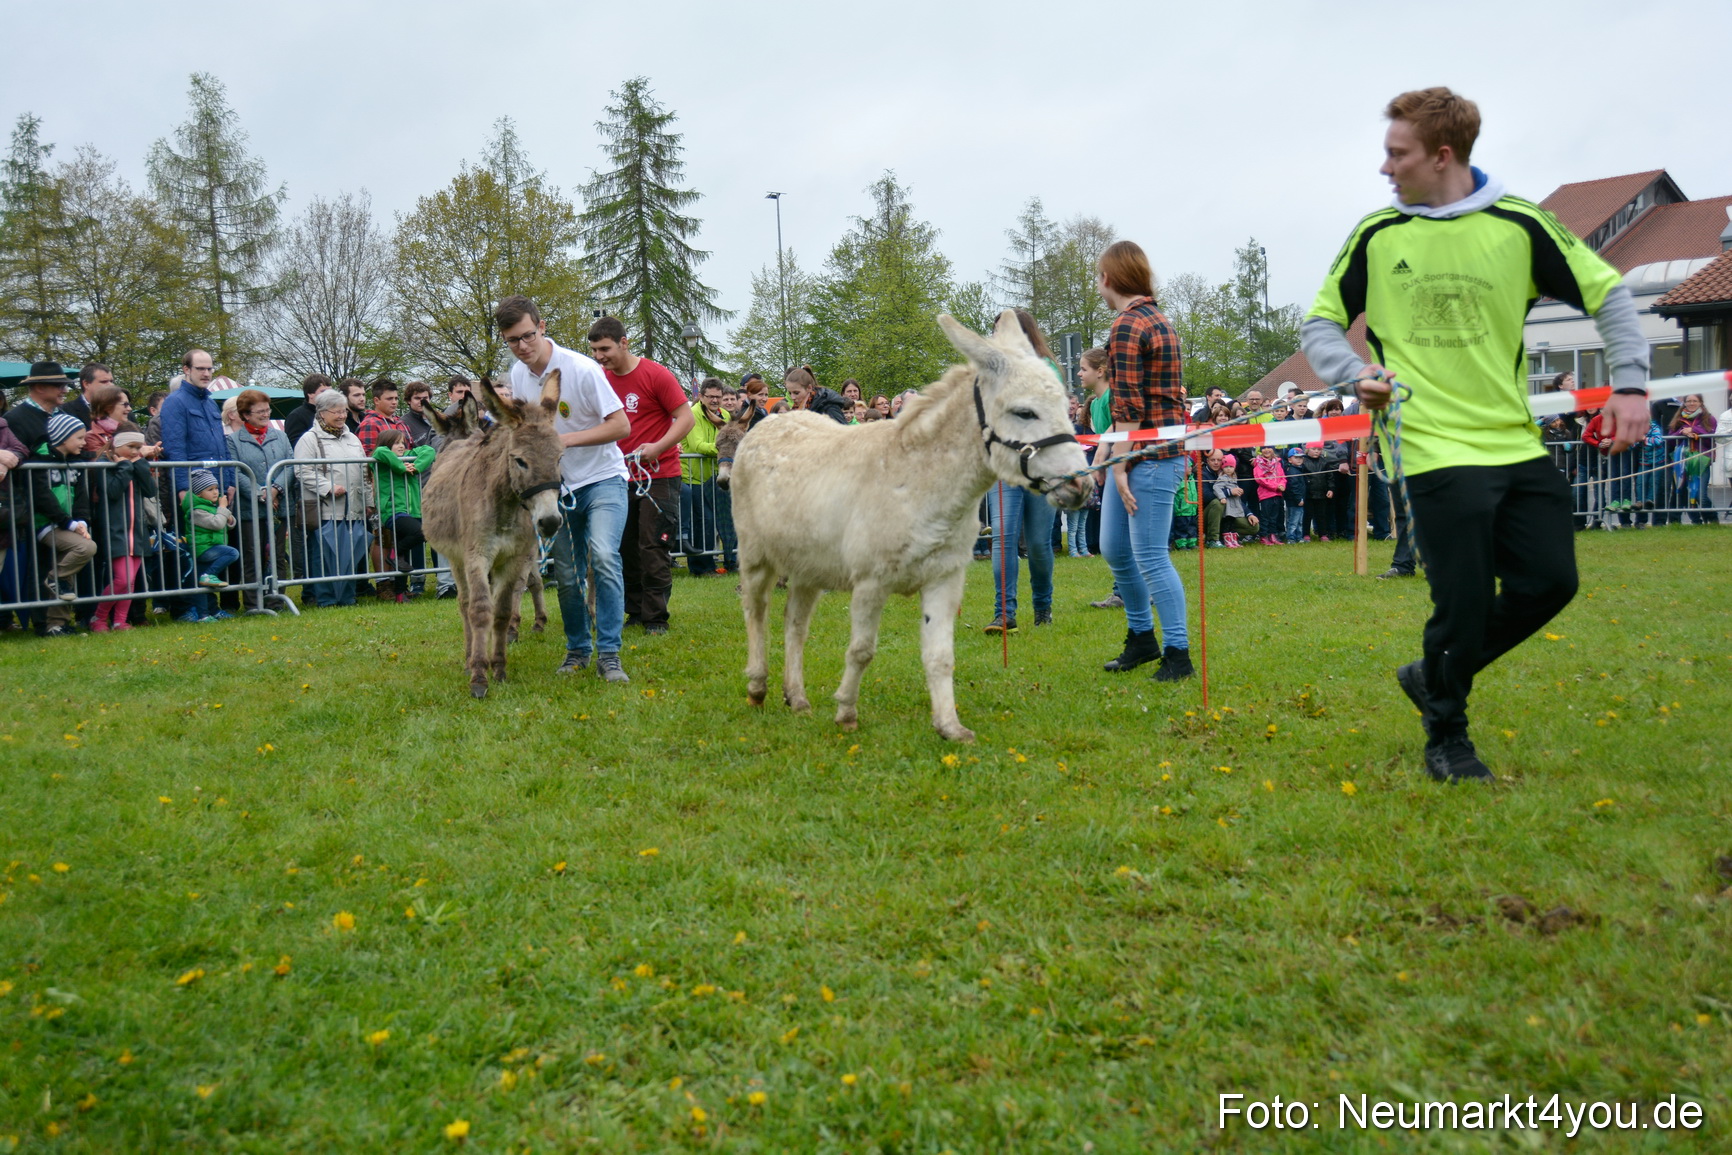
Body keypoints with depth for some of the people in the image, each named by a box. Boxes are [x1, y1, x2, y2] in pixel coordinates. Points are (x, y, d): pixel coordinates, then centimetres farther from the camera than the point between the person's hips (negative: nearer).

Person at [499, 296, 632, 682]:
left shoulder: (582, 370, -18)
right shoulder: (518, 374, 3)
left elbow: (621, 425, -18)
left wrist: (567, 439, -24)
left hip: (602, 479, -6)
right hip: (558, 486, 6)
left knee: (603, 556, -25)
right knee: (566, 575, 8)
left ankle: (608, 654, -20)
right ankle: (577, 650, 25)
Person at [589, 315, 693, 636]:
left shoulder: (656, 375, -9)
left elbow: (686, 418, -10)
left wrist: (657, 447, -22)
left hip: (659, 475, -6)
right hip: (621, 476, 6)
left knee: (653, 548, -5)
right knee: (624, 548, 7)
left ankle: (655, 617, 2)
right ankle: (635, 612, 17)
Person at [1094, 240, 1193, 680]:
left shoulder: (1126, 326, -12)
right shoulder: (1159, 320, 18)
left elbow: (1127, 407, -18)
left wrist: (1121, 465, -16)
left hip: (1148, 456, -10)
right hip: (1157, 450, 10)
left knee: (1150, 557, -7)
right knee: (1114, 548, 15)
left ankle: (1178, 655, 0)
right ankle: (1141, 636, 27)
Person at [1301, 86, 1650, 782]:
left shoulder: (1519, 225, 2)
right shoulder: (1376, 236, 2)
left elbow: (1608, 291, 10)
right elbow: (1320, 324, 9)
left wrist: (1630, 382, 0)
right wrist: (1356, 374, -10)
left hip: (1518, 445, 3)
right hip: (1436, 451, -3)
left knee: (1549, 582, 1)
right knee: (1465, 599, -6)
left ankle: (1434, 678, 23)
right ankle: (1446, 737, 17)